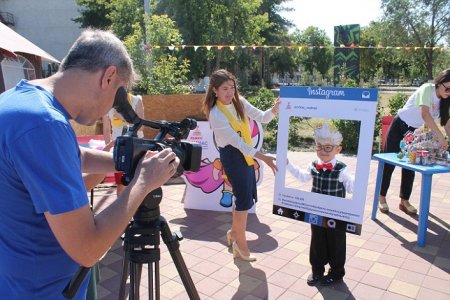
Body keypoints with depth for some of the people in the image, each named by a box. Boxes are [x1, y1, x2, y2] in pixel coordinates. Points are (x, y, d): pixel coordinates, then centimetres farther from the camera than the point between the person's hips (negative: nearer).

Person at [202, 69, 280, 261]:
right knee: (244, 199, -6)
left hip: (245, 154, 7)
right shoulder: (216, 115, -18)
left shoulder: (239, 102, 2)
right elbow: (236, 141, -23)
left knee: (245, 197, 14)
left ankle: (234, 233, 36)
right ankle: (241, 244, 13)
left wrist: (275, 109, -20)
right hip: (232, 155, -7)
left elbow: (261, 118, 2)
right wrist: (263, 157, -27)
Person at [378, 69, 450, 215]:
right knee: (389, 163, 0)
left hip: (415, 131, 7)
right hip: (399, 126, -6)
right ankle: (382, 197, 13)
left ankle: (404, 201, 17)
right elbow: (425, 115, -36)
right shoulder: (427, 89, -23)